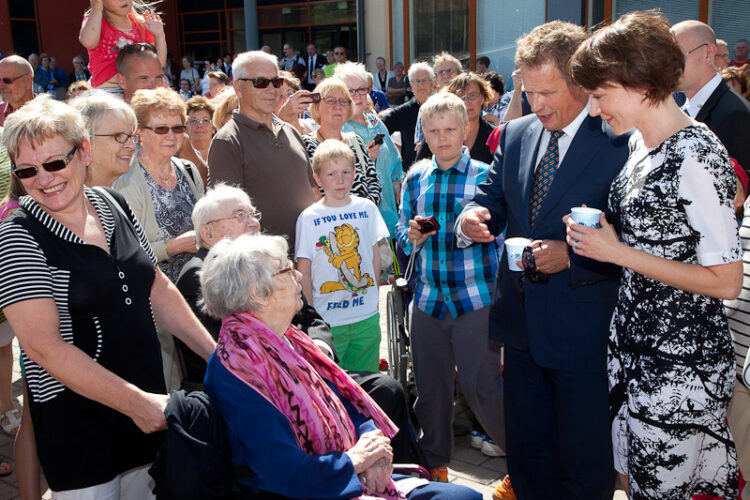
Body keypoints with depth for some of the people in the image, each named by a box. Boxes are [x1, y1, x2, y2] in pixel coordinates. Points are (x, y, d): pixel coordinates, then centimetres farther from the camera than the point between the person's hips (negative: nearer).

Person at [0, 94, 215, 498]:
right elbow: (44, 346, -20)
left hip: (147, 403, 6)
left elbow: (158, 289, 10)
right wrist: (136, 402, -20)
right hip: (77, 422, -5)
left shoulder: (115, 206, 2)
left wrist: (217, 355, 6)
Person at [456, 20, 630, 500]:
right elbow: (493, 199, 10)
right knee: (526, 449, 22)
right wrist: (473, 218, -12)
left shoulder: (620, 142, -14)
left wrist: (571, 256, -26)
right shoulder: (516, 134, 5)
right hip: (523, 322, 6)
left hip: (584, 330, -5)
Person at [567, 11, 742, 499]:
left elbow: (726, 280, -20)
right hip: (634, 344, 8)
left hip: (682, 363, -8)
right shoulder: (640, 143, 7)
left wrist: (619, 253, -19)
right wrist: (599, 234, 3)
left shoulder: (698, 158, -20)